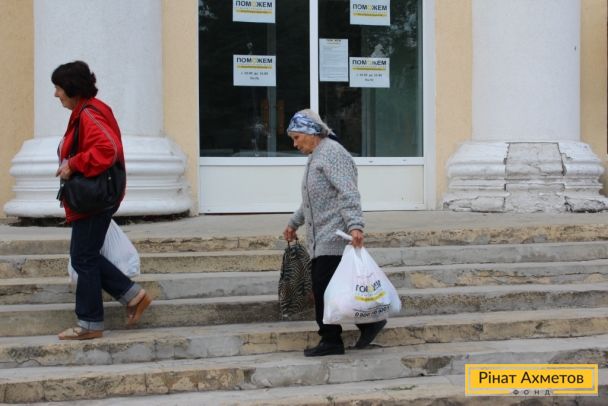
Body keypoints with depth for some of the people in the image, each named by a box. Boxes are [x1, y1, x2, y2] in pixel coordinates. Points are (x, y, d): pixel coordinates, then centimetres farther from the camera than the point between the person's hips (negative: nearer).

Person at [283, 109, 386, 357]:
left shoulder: (332, 152, -10)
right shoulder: (316, 157, 22)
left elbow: (348, 193, -22)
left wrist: (354, 224, -31)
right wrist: (294, 222, 38)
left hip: (332, 239, -10)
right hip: (319, 241, 10)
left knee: (324, 289, -10)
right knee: (321, 291, 8)